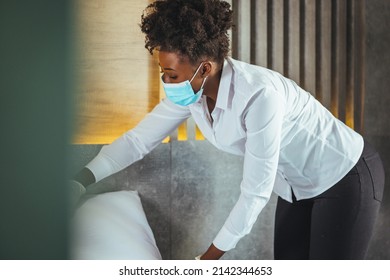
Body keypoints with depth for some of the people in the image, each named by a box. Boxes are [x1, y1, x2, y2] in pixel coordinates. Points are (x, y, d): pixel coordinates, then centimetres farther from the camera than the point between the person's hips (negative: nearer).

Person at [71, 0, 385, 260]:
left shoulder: (259, 94, -36)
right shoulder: (189, 93, -13)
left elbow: (256, 192, -31)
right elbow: (138, 140, -4)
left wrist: (210, 257, -24)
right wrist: (77, 183, -11)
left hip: (346, 177, -7)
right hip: (297, 186, 7)